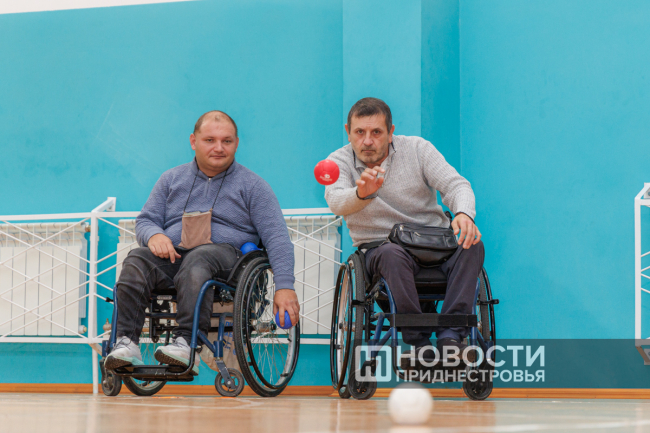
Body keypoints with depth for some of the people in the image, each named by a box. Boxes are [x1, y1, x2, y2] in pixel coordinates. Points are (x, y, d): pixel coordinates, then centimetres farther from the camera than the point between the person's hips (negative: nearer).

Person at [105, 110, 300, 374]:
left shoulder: (251, 185, 12)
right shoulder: (172, 179, 21)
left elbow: (276, 237, 3)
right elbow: (145, 221, 18)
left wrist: (284, 287, -11)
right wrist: (154, 235, -9)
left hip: (225, 253, -3)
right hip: (173, 253, 3)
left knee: (197, 260, -39)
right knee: (136, 261, -30)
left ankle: (187, 344, -50)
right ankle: (127, 343, -40)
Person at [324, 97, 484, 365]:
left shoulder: (416, 149, 3)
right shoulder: (339, 161, 1)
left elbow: (454, 184, -9)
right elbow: (336, 201, -20)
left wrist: (463, 213, -33)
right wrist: (362, 194, -45)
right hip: (379, 248, -2)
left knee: (472, 245, -28)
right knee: (393, 255, -37)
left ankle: (450, 336, -33)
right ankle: (419, 343, -31)